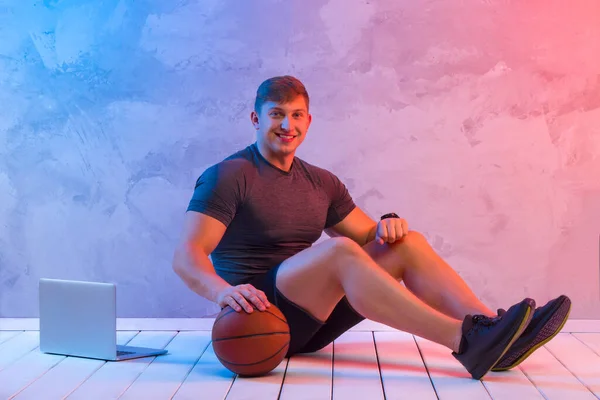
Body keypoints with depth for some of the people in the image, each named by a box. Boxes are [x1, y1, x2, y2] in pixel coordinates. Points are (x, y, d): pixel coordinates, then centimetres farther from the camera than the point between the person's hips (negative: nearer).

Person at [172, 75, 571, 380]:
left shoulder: (322, 183, 14)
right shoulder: (228, 176, -5)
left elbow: (369, 238, 15)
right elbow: (186, 257, -15)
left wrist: (388, 225, -10)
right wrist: (223, 291, -37)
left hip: (309, 320, 7)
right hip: (259, 309, -6)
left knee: (408, 244, -9)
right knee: (339, 250, -33)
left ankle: (491, 325, -24)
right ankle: (465, 341, -40)